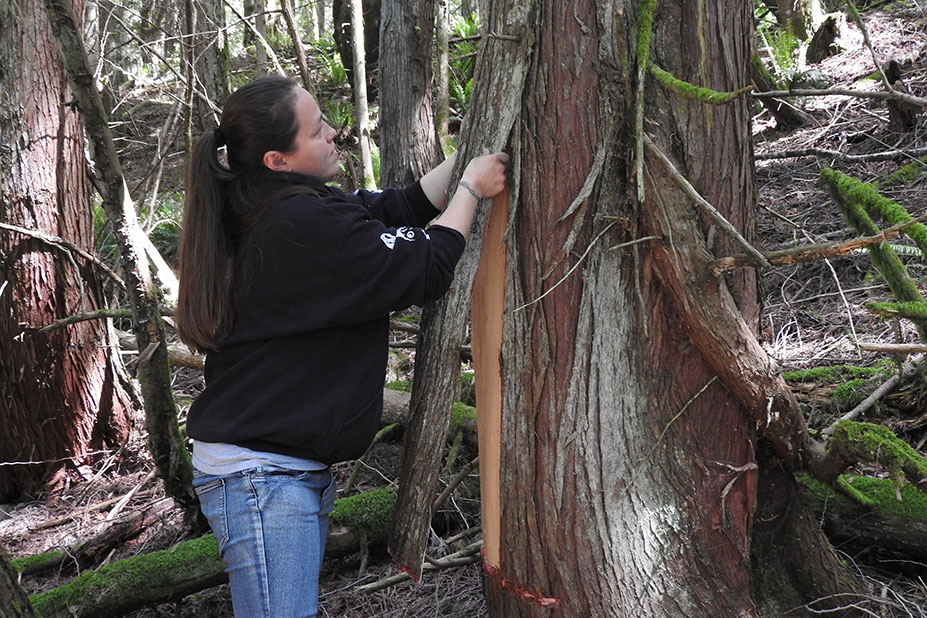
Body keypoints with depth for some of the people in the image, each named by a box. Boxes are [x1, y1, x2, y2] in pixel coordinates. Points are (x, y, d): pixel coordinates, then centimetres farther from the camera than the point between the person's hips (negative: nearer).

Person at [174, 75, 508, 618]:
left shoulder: (283, 211, 9)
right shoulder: (304, 225, -21)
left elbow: (401, 209, 14)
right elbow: (427, 269, -15)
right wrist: (472, 187, -1)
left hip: (294, 470, 11)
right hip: (262, 475, -11)